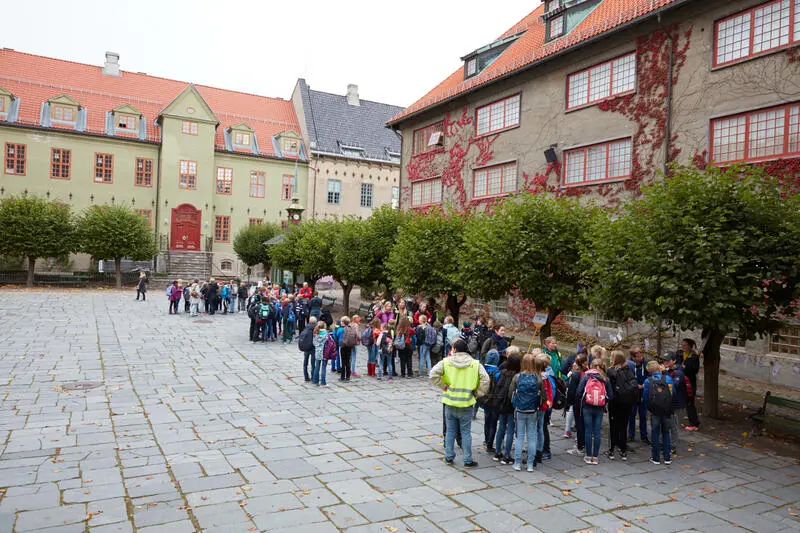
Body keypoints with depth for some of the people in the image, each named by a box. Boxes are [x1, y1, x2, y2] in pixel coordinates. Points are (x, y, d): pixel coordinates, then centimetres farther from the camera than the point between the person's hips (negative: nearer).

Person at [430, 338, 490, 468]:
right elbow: (485, 379, -9)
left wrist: (443, 386, -4)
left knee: (450, 430, 14)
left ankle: (449, 457, 22)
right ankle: (468, 460, 13)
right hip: (466, 403, 0)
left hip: (450, 402, 0)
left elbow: (433, 374, -15)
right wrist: (477, 393, 2)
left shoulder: (446, 362, -5)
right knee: (466, 432, 8)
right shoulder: (475, 364, -3)